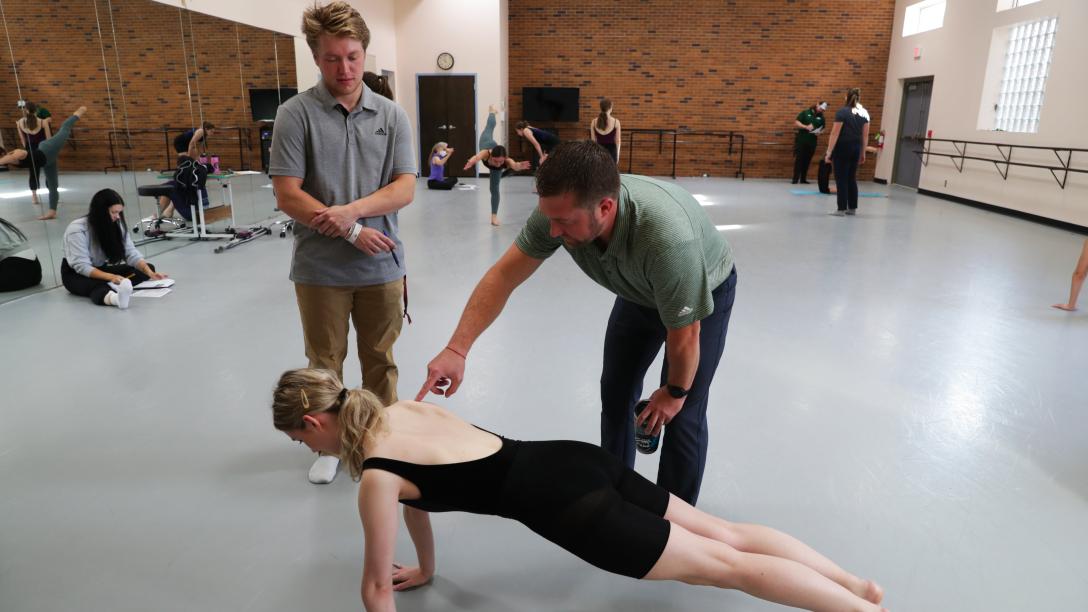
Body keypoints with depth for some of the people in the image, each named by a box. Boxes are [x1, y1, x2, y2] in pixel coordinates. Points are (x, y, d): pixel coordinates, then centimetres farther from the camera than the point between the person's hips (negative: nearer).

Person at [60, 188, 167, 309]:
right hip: (76, 274, -7)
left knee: (149, 268, -12)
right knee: (97, 285, -42)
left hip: (102, 269, 7)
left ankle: (116, 286, -40)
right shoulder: (77, 230, -23)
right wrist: (110, 277, -43)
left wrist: (150, 272, -28)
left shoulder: (116, 225, -5)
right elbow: (81, 267, -29)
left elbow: (131, 253, -11)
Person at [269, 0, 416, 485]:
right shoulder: (296, 113, -4)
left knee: (381, 362, 14)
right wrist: (351, 232, -15)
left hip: (382, 266, 2)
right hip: (320, 269, -1)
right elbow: (287, 195, -9)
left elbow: (405, 189, -2)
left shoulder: (392, 114, 3)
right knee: (324, 364, 13)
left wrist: (353, 209, -18)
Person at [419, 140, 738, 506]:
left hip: (705, 293, -5)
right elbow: (503, 275, -25)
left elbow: (685, 334, -31)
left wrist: (675, 392, -14)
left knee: (682, 416, -5)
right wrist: (456, 349, -33)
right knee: (616, 392, 11)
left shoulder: (668, 237, -46)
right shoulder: (560, 209, -31)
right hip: (639, 292, 5)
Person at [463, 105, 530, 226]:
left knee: (494, 189, -1)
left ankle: (494, 215, 14)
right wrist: (472, 161, -94)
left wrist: (519, 165, -94)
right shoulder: (486, 153, -50)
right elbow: (477, 156, -73)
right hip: (487, 143, 1)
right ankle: (492, 111, 63)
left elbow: (514, 165, -72)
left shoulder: (507, 160, -49)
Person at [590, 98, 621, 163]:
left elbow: (593, 140, 3)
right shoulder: (616, 122, -7)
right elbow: (617, 141, -2)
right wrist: (617, 154, 10)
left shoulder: (594, 122, -1)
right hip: (611, 150, -2)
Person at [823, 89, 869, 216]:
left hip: (842, 148, -6)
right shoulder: (864, 113, 6)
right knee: (852, 178, 14)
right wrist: (863, 153, 16)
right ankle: (853, 208, 17)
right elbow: (865, 135, 8)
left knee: (841, 179, 0)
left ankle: (841, 209, 0)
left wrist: (829, 152, -12)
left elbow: (835, 134, -14)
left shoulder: (842, 112, -11)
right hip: (856, 149, 6)